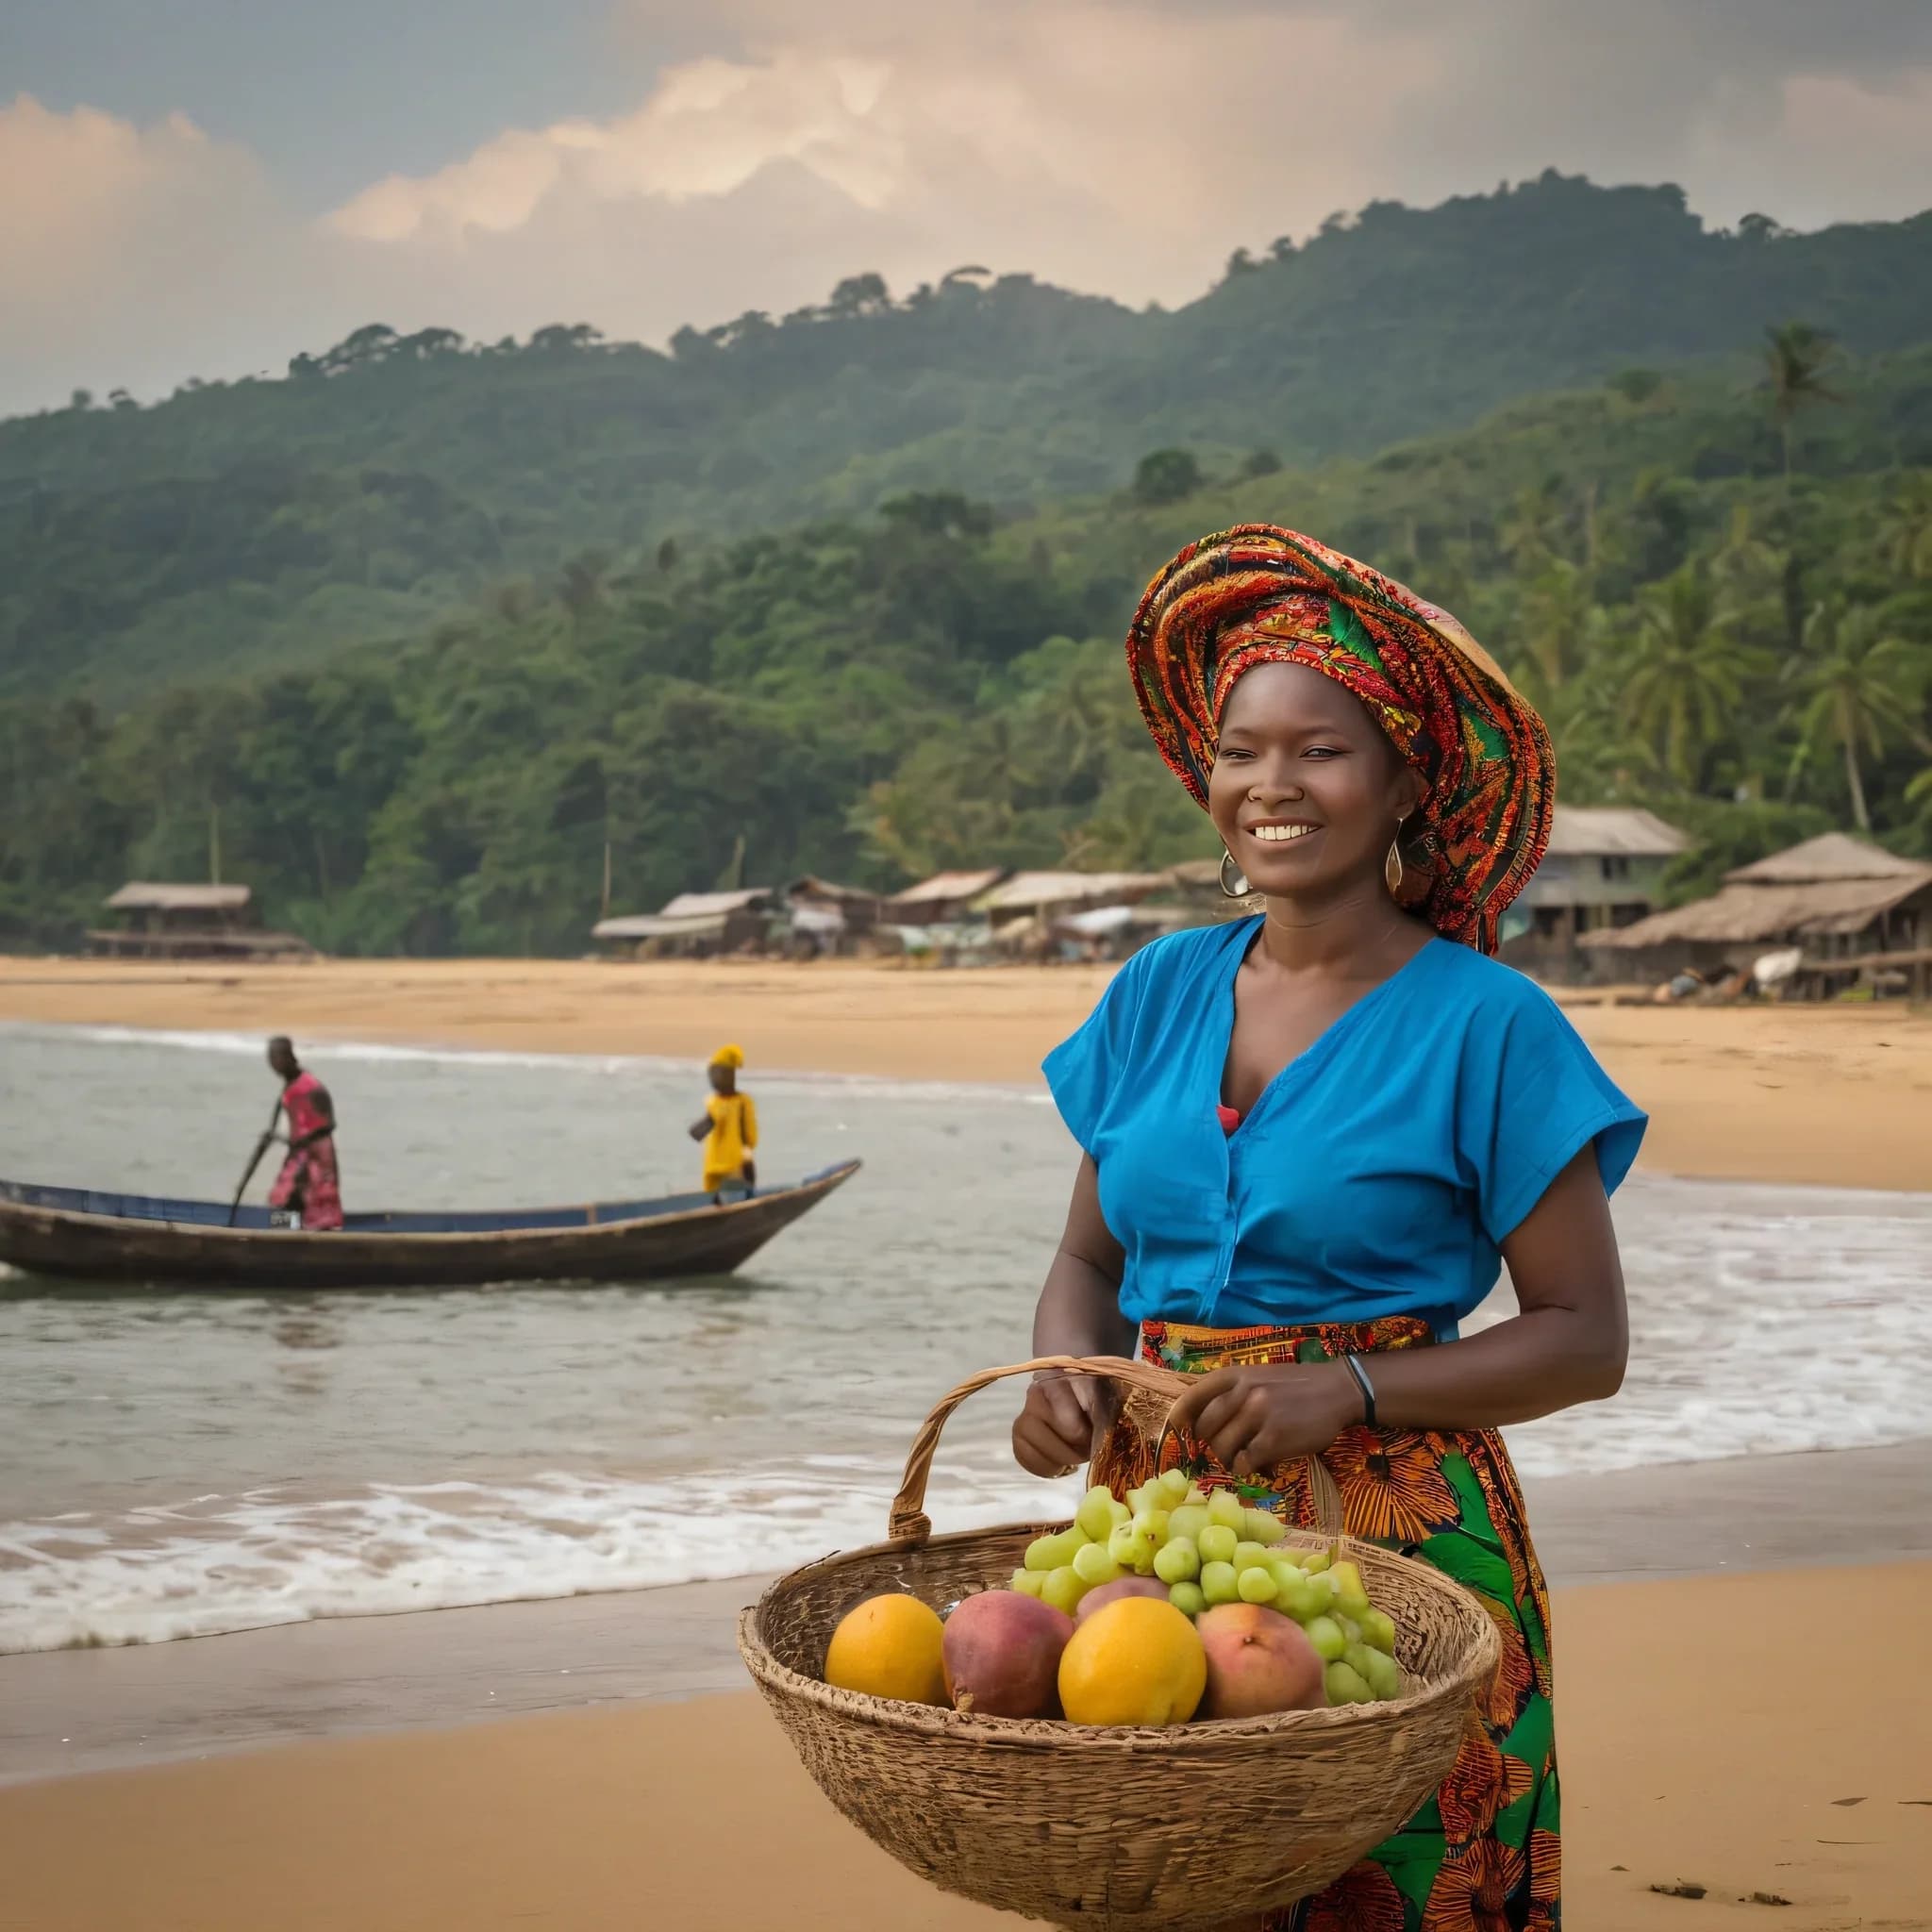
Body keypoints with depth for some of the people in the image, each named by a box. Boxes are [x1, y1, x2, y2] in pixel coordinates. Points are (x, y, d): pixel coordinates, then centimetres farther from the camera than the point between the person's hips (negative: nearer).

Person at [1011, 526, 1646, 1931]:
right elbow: (1092, 1254, 17)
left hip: (1400, 1529, -4)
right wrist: (1066, 1376, -5)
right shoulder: (1163, 993, 8)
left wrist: (1347, 1390, -16)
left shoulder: (1483, 1024, -6)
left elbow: (1586, 1339, -4)